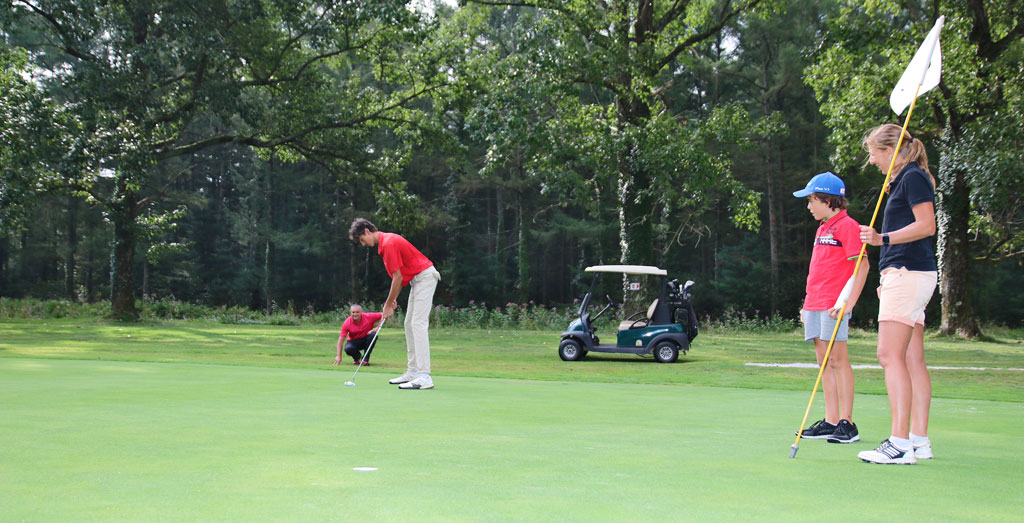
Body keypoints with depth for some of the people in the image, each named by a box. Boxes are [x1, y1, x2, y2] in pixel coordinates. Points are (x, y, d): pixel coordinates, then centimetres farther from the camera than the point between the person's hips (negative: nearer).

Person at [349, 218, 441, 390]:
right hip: (417, 279, 11)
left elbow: (398, 277, -18)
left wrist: (388, 304, -10)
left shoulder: (389, 243, -18)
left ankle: (424, 376, -21)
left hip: (425, 276, -11)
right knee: (409, 324, 12)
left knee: (418, 324, -16)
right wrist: (393, 299, 13)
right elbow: (400, 275, 18)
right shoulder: (384, 243, 14)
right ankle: (413, 371, 14)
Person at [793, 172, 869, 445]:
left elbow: (862, 266, -13)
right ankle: (830, 421, 13)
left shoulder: (847, 226, -7)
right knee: (824, 362, 9)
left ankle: (847, 424, -5)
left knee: (838, 360, -8)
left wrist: (847, 302, -19)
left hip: (834, 307, -9)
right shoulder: (821, 229, 20)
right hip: (814, 305, 9)